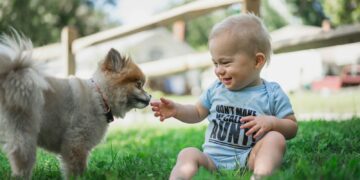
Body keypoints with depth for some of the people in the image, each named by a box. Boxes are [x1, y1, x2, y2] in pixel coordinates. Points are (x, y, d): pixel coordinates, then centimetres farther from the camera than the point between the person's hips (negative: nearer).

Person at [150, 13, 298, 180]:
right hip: (212, 160, 3)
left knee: (276, 138, -25)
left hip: (249, 159, -2)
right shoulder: (216, 88, 14)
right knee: (188, 154, -22)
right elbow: (198, 113, 27)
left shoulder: (273, 93, 3)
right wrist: (176, 109, 8)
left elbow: (292, 128, 5)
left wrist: (272, 122, -16)